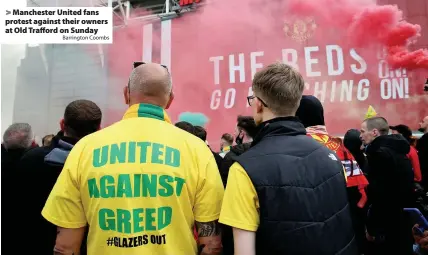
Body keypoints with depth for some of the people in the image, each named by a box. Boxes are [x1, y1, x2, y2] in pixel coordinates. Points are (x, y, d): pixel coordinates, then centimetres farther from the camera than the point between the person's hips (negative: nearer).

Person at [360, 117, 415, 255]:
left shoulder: (379, 153, -21)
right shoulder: (397, 150, 8)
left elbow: (379, 196, -26)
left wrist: (371, 227, -17)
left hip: (388, 226, -9)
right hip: (403, 220, 9)